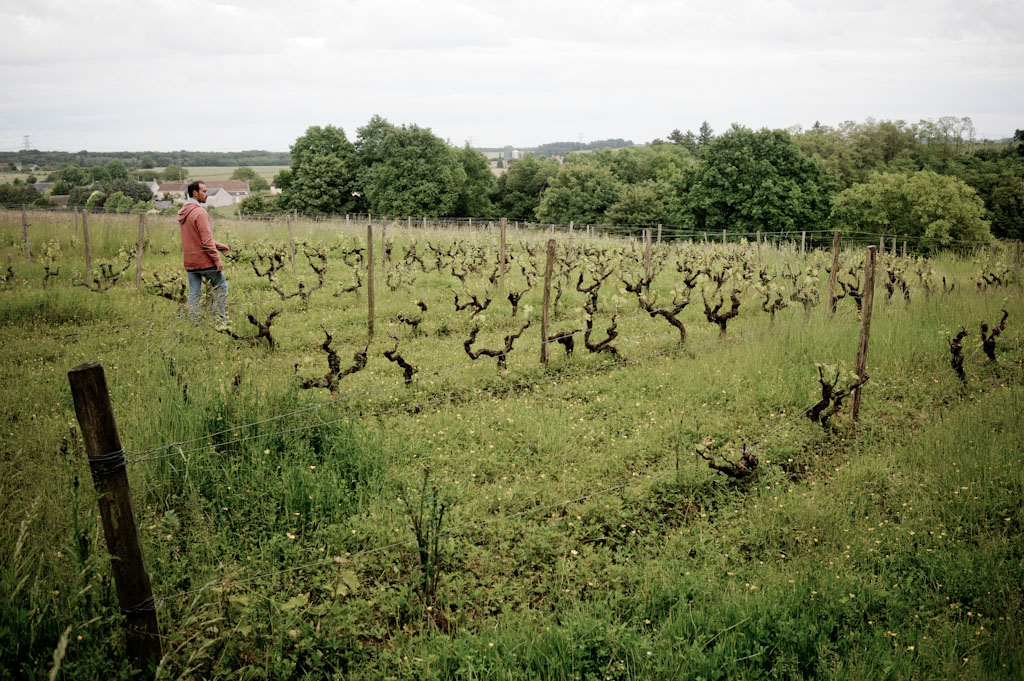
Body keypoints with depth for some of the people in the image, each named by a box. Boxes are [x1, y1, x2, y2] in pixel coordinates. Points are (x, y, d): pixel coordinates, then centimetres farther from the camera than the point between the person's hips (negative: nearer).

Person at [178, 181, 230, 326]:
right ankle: (219, 320, 6)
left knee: (194, 293, 10)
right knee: (221, 287, 8)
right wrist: (217, 260, -16)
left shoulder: (183, 212, 11)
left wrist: (219, 246, 17)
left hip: (189, 262, 8)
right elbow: (207, 241, -20)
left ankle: (193, 324, 10)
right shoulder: (200, 212, -17)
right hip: (204, 260, -8)